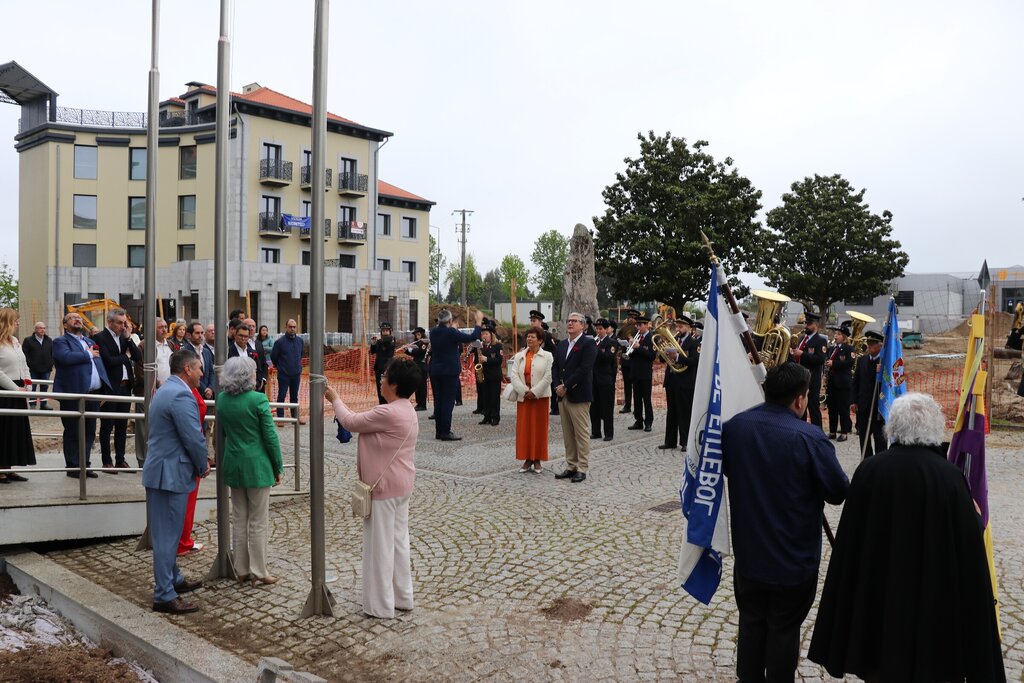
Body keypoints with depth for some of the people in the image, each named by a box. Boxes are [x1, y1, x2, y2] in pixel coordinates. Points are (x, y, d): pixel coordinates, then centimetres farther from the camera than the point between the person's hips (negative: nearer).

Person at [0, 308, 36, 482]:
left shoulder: (15, 342, 14)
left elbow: (24, 366, 18)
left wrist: (27, 385, 4)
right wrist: (17, 389, -15)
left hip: (18, 393, 8)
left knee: (17, 430, 10)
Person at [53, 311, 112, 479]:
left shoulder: (90, 341, 22)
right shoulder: (60, 341, 0)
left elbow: (100, 365, 21)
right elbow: (66, 357, -22)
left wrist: (104, 392, 11)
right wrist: (88, 354, -8)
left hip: (93, 395, 7)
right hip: (73, 395, -6)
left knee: (89, 432, 10)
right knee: (73, 433, 2)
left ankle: (85, 464, 19)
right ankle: (73, 467, 9)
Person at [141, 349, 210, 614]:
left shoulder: (163, 391, 14)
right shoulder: (182, 395, -20)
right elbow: (194, 439, -22)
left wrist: (199, 463, 15)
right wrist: (203, 466, -4)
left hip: (159, 470, 11)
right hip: (171, 474, -11)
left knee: (167, 532, 20)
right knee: (167, 535, -3)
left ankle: (173, 579, 34)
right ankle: (164, 596, 4)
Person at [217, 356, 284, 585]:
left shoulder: (222, 399, 1)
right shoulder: (258, 399, -16)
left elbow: (223, 431, 12)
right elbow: (270, 436, -12)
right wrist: (278, 467, -3)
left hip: (233, 464, 6)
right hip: (257, 466, -5)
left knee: (238, 520, 14)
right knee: (258, 522, 4)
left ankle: (242, 570, 22)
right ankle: (258, 572, 11)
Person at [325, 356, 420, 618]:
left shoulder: (387, 413, -24)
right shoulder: (408, 410, 7)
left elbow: (351, 422, -13)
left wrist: (335, 399, 2)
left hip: (383, 488, -10)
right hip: (401, 486, 10)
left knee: (379, 545, 2)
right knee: (399, 541, 17)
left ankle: (381, 606, 13)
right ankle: (402, 597, 28)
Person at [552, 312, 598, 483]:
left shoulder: (588, 344, -7)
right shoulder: (562, 344, 16)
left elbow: (584, 369, -17)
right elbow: (555, 367, 13)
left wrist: (565, 386, -16)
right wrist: (557, 386, -4)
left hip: (579, 396, -7)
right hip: (563, 395, 7)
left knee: (582, 434, -1)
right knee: (568, 435, 11)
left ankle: (582, 469, 5)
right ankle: (571, 467, 18)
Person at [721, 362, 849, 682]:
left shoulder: (734, 427, -8)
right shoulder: (809, 438, -24)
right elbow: (839, 493, -15)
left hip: (748, 553, 4)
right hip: (794, 560, -4)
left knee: (751, 622, 20)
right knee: (784, 631, 13)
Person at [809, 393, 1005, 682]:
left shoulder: (869, 470, -10)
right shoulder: (950, 477, -16)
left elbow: (850, 542, -6)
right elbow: (969, 553, -11)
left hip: (878, 595, 2)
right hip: (934, 598, -1)